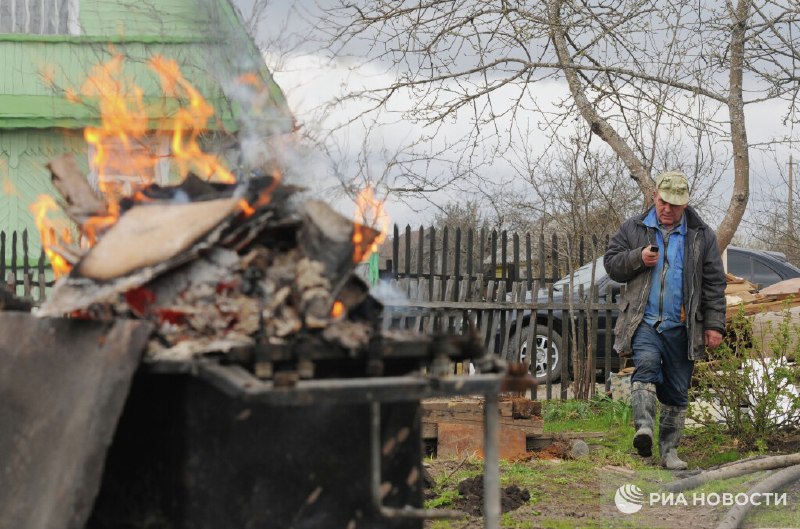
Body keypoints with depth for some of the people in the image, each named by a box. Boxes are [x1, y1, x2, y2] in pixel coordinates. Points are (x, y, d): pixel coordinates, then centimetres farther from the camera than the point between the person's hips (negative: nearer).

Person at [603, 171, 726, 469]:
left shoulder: (701, 235, 9)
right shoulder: (634, 229, 9)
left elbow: (714, 283, 7)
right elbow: (611, 263, 10)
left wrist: (714, 325, 1)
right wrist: (638, 258, -10)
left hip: (681, 328, 1)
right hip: (645, 322, -1)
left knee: (677, 392, 5)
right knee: (646, 365, -29)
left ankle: (669, 450, 14)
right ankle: (644, 427, -40)